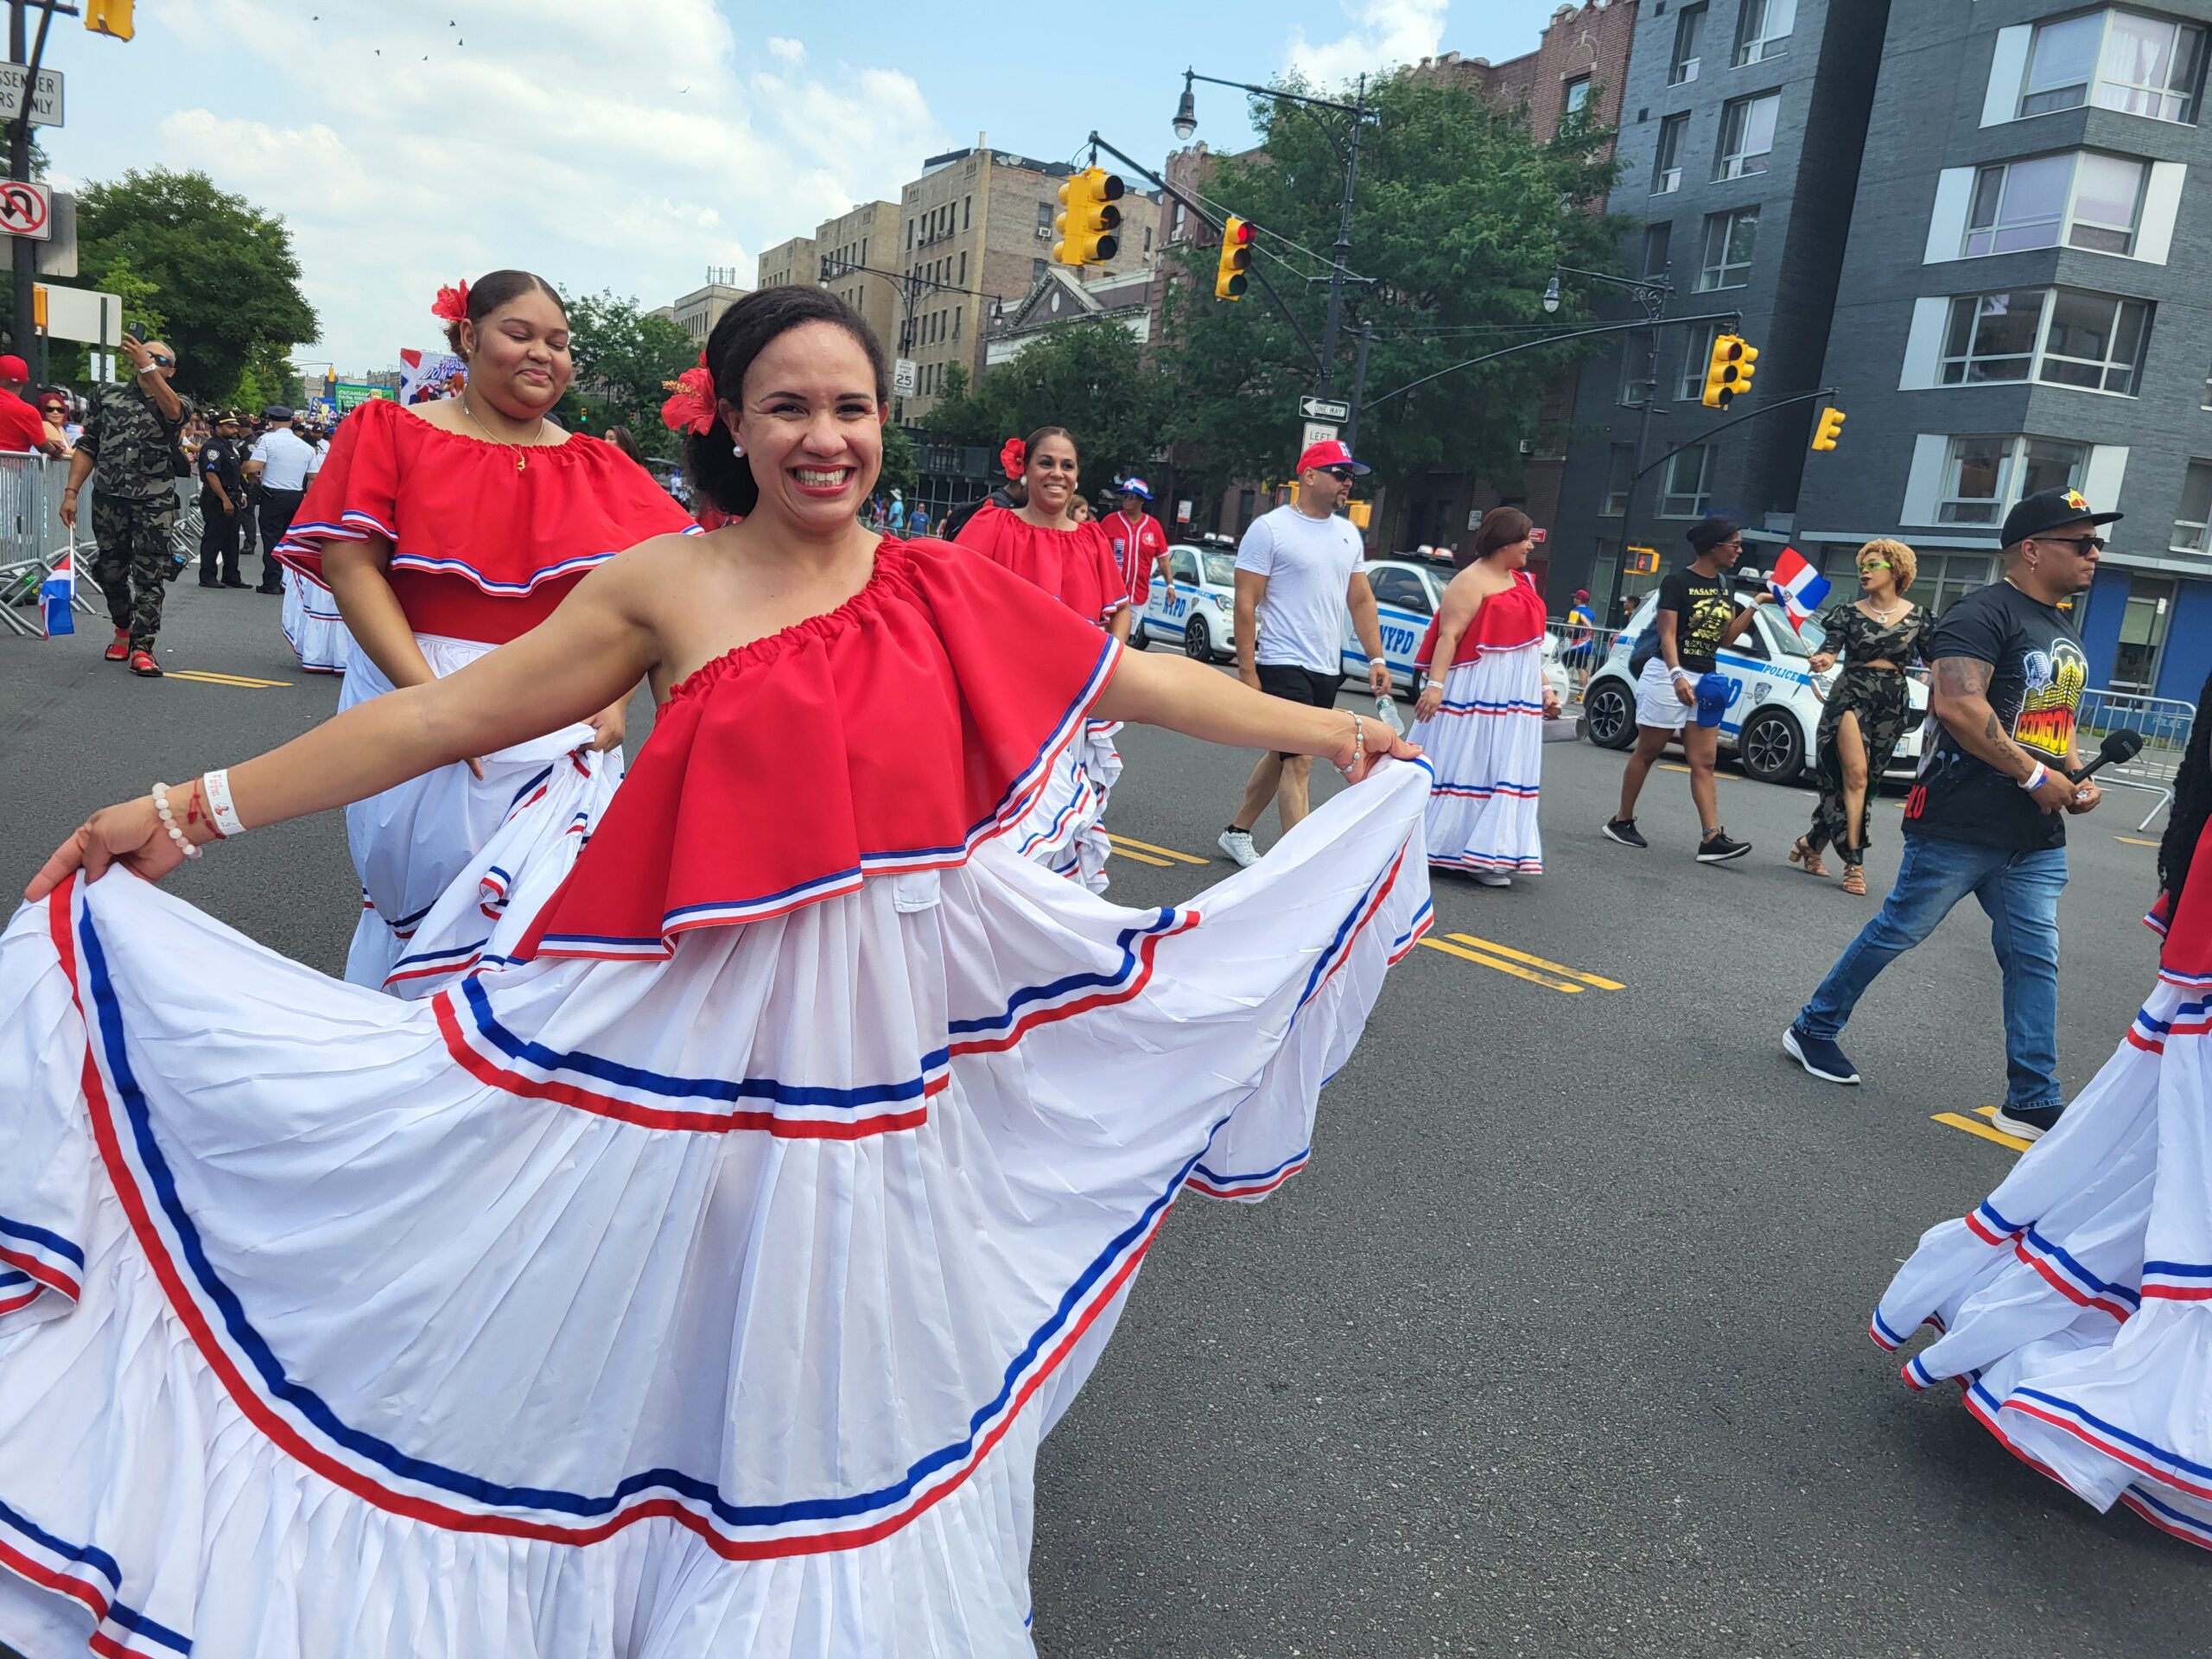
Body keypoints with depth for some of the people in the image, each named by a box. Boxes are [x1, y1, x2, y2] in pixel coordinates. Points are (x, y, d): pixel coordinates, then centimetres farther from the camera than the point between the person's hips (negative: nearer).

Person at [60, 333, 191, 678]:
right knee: (110, 571, 11)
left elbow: (172, 412, -23)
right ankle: (123, 627, 33)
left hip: (155, 503, -2)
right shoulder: (107, 395, 10)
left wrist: (147, 366, -31)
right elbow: (88, 447, 9)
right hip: (109, 498, 3)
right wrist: (71, 492, 1)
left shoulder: (176, 404, 5)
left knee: (150, 575, -5)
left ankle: (142, 647, -4)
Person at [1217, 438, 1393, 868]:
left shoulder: (1348, 534, 13)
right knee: (1299, 762, -11)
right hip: (1283, 666, -7)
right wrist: (1247, 671, -15)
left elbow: (1362, 601, 18)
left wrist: (1376, 658, 8)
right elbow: (1246, 603, -10)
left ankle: (1237, 832, 29)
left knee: (1283, 757, 15)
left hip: (1327, 670, 7)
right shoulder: (1270, 528, -8)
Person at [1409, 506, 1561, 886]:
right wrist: (1435, 684, -27)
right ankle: (1433, 845, 6)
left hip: (1515, 698, 9)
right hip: (1476, 694, -8)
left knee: (1504, 773, 7)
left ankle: (1485, 855, 12)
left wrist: (1544, 688, 18)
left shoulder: (1522, 582, 16)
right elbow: (1448, 635, -18)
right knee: (1462, 766, -3)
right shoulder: (1471, 581, -10)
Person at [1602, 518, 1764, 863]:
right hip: (1668, 676, -7)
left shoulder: (1725, 586, 12)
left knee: (1704, 762, -1)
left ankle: (1711, 839, -6)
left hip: (1706, 679, 7)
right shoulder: (1677, 581, -9)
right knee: (1647, 753, 3)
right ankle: (1621, 821, 16)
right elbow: (1667, 635, -17)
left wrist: (1755, 605, 4)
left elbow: (1726, 639, 12)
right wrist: (1677, 676, -30)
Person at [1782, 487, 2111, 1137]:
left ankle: (2032, 1102, 10)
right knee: (1897, 931, 2)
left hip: (2036, 839, 8)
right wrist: (2035, 775, -20)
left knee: (2034, 958, 5)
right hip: (1958, 827, -8)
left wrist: (2076, 778, 11)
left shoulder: (2065, 634, 20)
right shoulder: (1985, 613, -11)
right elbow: (1957, 704, -24)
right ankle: (1814, 1030, 19)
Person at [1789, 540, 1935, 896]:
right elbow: (1831, 646, -12)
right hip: (1851, 695, -2)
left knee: (1853, 780, 4)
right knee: (1855, 775, -14)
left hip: (1892, 704, 2)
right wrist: (1824, 659, -34)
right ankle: (1854, 862, -12)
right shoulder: (1849, 612, 2)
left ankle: (1812, 841, 23)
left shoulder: (1917, 617, 7)